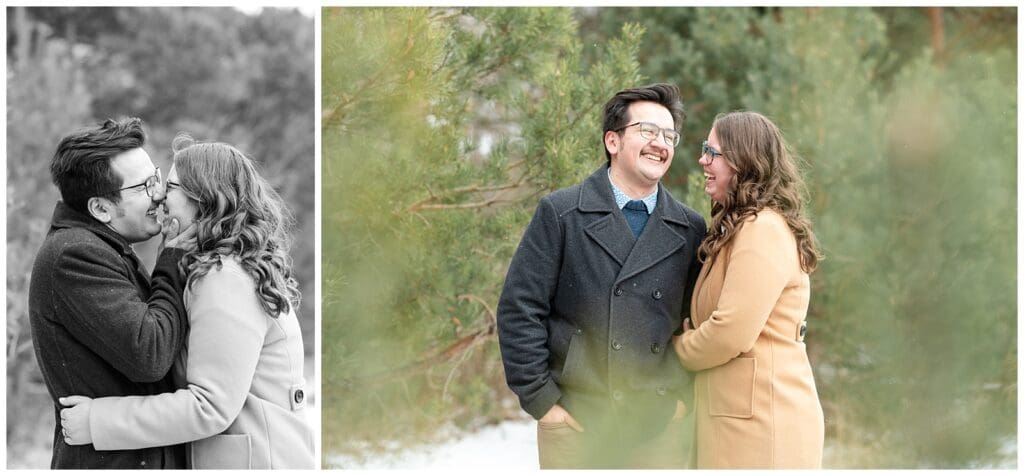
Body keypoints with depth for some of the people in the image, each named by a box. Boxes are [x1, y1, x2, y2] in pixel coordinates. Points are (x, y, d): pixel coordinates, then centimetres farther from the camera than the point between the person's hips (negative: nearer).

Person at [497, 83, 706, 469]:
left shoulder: (690, 231, 7)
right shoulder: (560, 214, -1)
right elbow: (520, 309, -4)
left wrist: (683, 396, 3)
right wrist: (540, 401, -7)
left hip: (660, 427, 2)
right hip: (574, 421, -2)